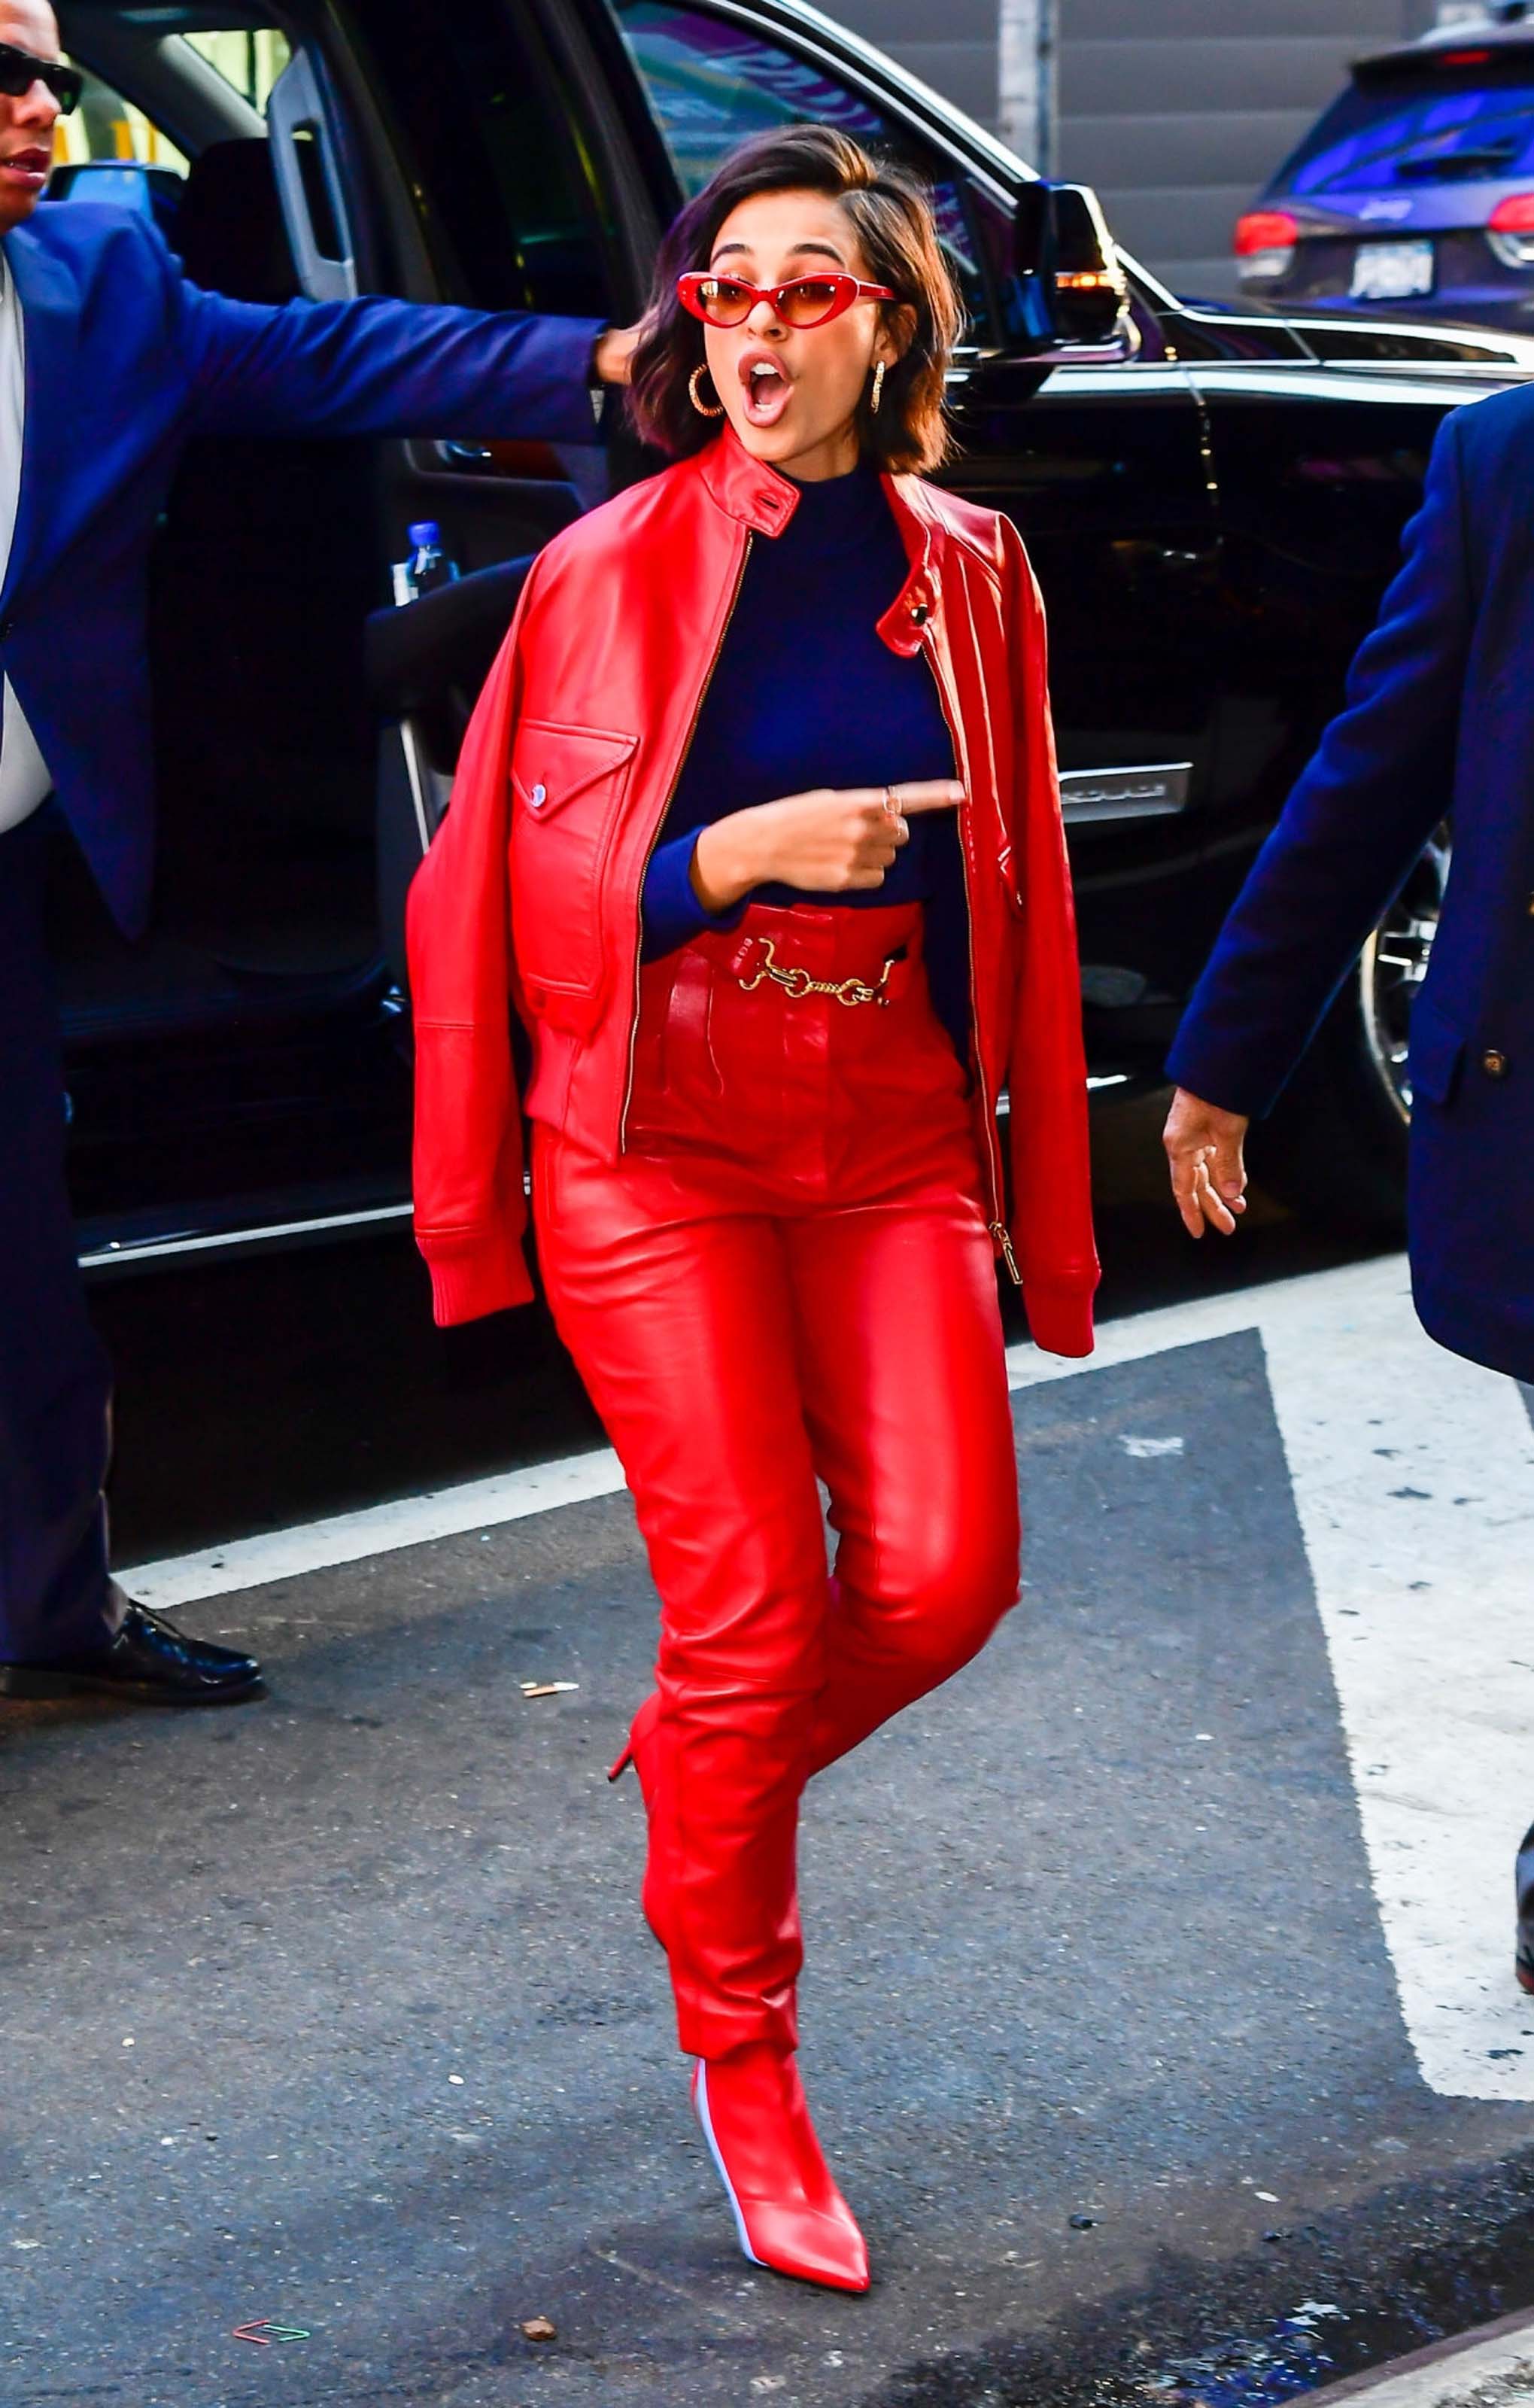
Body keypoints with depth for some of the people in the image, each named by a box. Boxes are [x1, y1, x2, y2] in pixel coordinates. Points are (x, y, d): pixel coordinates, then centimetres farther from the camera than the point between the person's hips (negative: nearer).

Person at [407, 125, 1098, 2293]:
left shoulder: (963, 572, 7)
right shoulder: (606, 572, -2)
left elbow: (1016, 892, 12)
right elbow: (529, 885, -2)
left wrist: (1043, 1196, 11)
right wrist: (748, 852, -18)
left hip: (895, 1139, 3)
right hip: (663, 1140, -3)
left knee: (944, 1573, -9)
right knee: (752, 1612, -6)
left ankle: (704, 1765, 26)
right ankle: (741, 2061, 15)